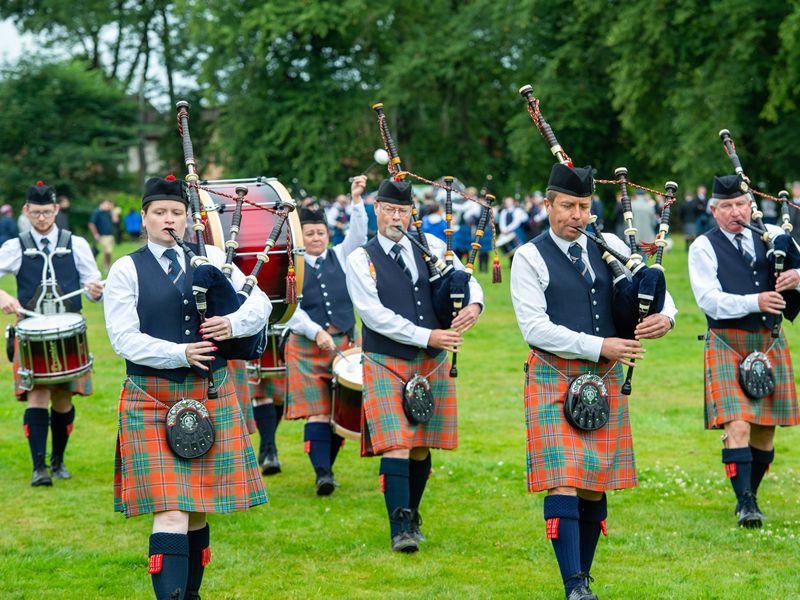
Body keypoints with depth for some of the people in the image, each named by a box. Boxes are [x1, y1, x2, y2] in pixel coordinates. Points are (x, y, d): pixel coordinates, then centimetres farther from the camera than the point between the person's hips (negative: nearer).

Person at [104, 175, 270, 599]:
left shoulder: (212, 259, 10)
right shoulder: (126, 270, 1)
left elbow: (260, 302, 7)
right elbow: (124, 338, -8)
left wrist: (234, 323, -14)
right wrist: (179, 354, -20)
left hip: (211, 397, 4)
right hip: (153, 401, -4)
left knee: (198, 508, 11)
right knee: (170, 512, -13)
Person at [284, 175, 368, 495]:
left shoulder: (340, 257, 12)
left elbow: (358, 234, -4)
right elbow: (291, 309, -4)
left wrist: (356, 200, -16)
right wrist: (316, 333, -17)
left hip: (345, 342, 3)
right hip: (307, 346, -3)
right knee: (317, 412, -10)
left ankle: (327, 465, 15)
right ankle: (322, 473, -14)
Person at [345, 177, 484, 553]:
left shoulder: (431, 247, 8)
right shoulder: (361, 260, -3)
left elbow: (468, 282, 12)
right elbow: (374, 314, -13)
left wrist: (473, 305, -13)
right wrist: (427, 336, -19)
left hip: (432, 365, 4)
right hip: (387, 364, -4)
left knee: (421, 447, 10)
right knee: (395, 445, -13)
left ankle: (412, 516, 26)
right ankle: (400, 527, -14)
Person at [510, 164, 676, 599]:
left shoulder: (608, 246, 9)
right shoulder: (530, 258, -4)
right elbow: (535, 327, -12)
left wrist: (664, 317, -8)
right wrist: (599, 346, -17)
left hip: (605, 380, 4)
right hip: (555, 378, -4)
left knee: (595, 485, 9)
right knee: (563, 481, -13)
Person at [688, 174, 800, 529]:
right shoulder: (703, 247, -2)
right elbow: (708, 299, -14)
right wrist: (755, 302, -25)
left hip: (770, 343, 4)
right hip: (728, 344, -4)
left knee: (765, 429, 8)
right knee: (737, 426, -15)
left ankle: (750, 495, 24)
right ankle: (745, 502, -9)